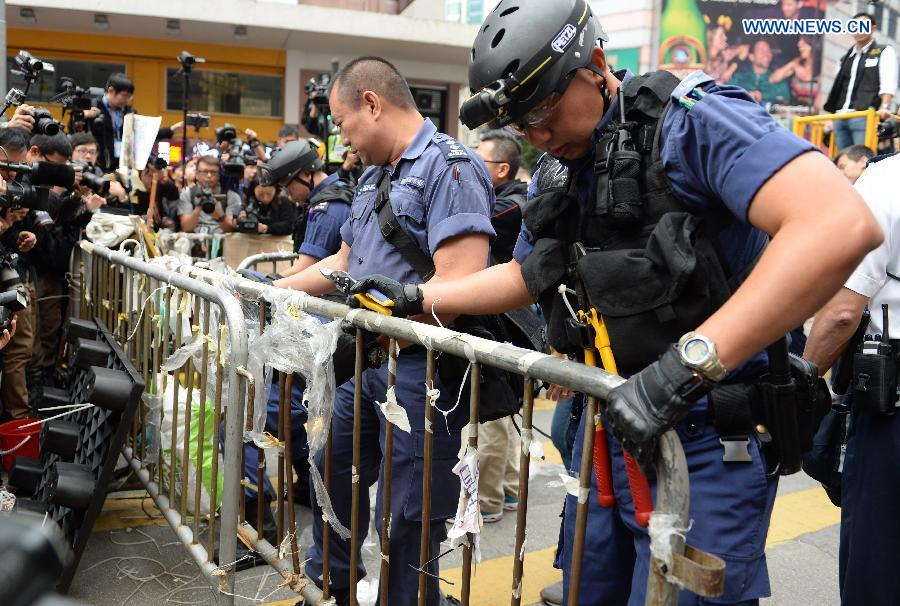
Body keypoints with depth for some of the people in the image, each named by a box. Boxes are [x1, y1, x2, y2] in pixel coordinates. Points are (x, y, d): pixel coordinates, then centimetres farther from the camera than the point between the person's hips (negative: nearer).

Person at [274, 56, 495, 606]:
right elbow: (344, 263, 25)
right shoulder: (374, 176, 16)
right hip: (368, 363, 10)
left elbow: (459, 287, -26)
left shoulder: (448, 165, -15)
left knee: (407, 525, 1)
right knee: (332, 478, 23)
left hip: (420, 369, -9)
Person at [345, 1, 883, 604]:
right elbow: (523, 276, 25)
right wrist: (416, 298, 16)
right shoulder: (556, 172, 9)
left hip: (706, 446, -7)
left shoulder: (691, 123, -17)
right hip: (607, 431, 8)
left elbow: (843, 225, -33)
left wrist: (683, 366, -39)